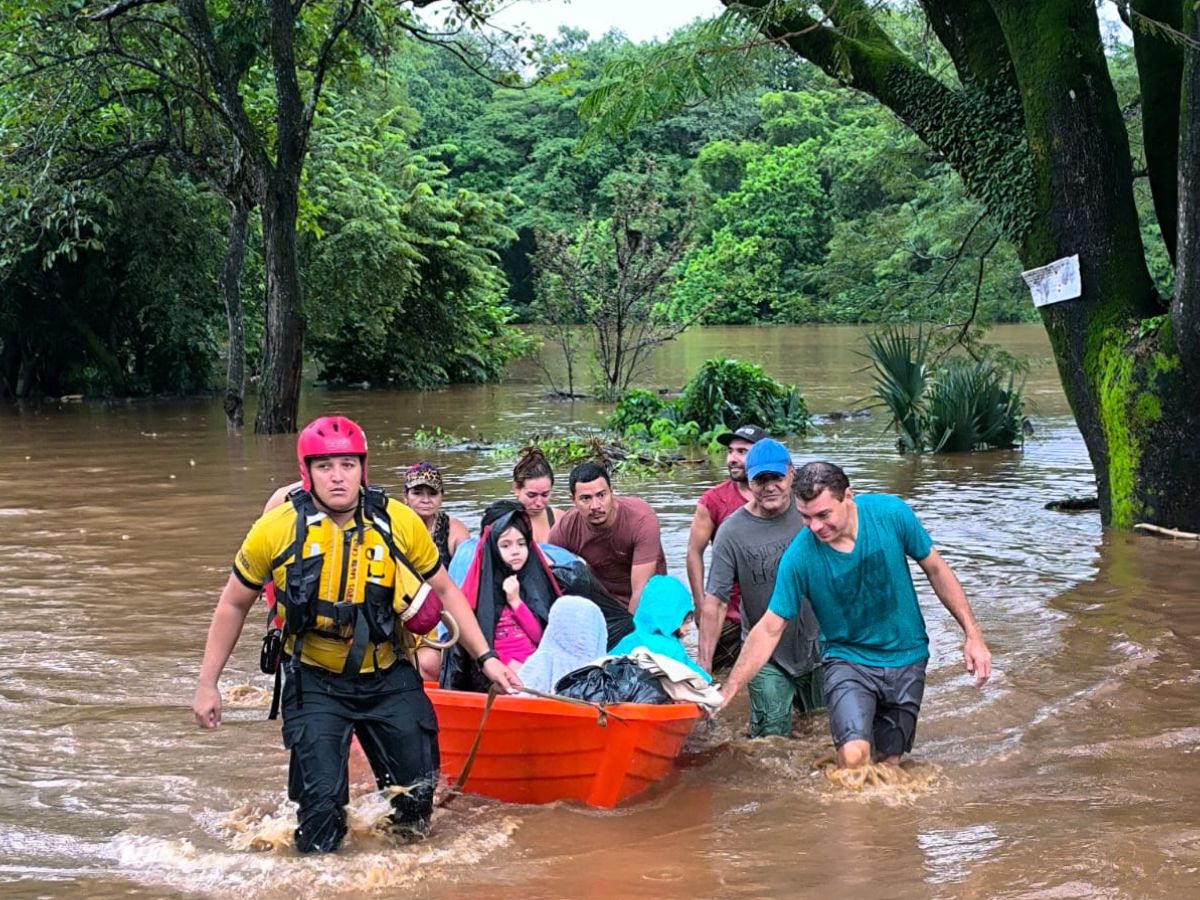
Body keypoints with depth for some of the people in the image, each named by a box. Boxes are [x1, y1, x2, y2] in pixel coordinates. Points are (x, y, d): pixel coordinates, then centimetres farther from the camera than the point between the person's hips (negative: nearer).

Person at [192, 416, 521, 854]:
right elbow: (234, 605, 2)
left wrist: (485, 657, 0)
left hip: (390, 678, 2)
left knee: (418, 793, 6)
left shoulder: (399, 522, -9)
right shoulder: (277, 529, -12)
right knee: (321, 800, -8)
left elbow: (445, 591, 6)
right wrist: (207, 684, 3)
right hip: (314, 683, -2)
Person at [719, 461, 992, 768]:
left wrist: (972, 634, -3)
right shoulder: (799, 556, -20)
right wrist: (727, 692, -18)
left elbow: (935, 569, -2)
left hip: (906, 659, 2)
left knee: (886, 763, 7)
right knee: (854, 755, -25)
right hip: (848, 660, -2)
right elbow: (769, 628, -13)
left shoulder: (891, 514, -16)